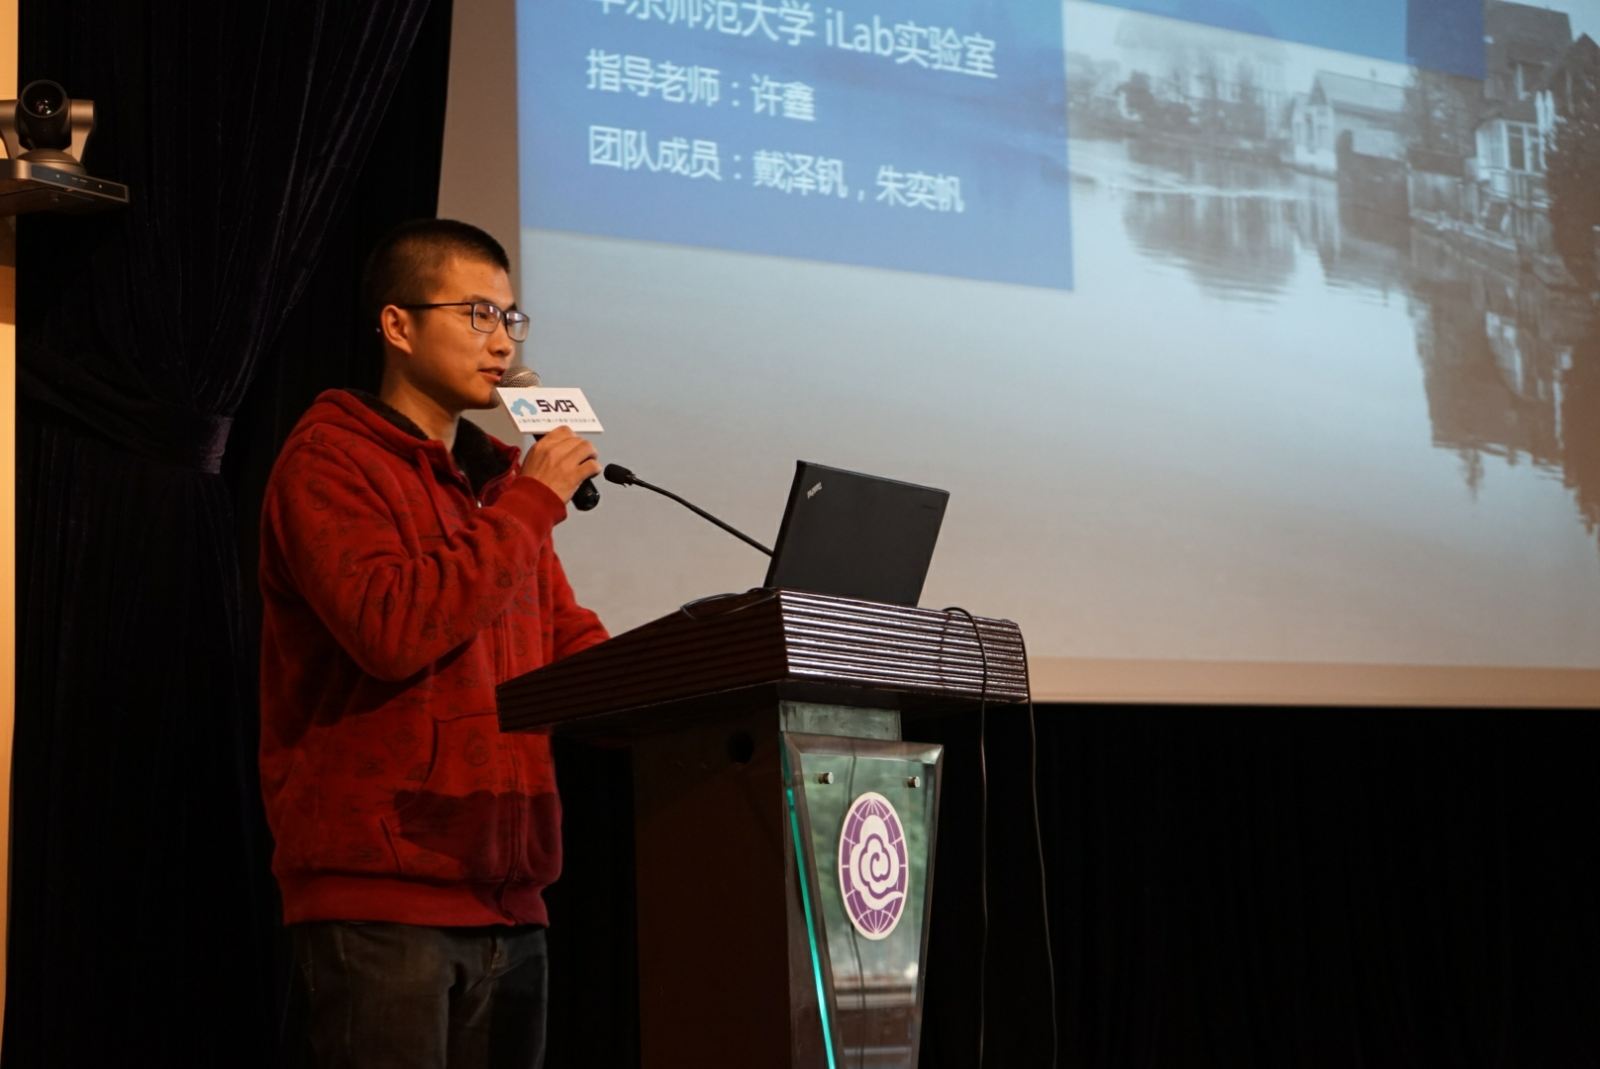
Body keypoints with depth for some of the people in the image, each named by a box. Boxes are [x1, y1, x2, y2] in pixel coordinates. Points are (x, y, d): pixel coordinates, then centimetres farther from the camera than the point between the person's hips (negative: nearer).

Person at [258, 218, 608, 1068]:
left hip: (507, 900, 7)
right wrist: (527, 508, -12)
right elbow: (391, 630, -20)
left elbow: (575, 648, 20)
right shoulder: (331, 462, -4)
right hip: (380, 895, -7)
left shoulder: (500, 476, 19)